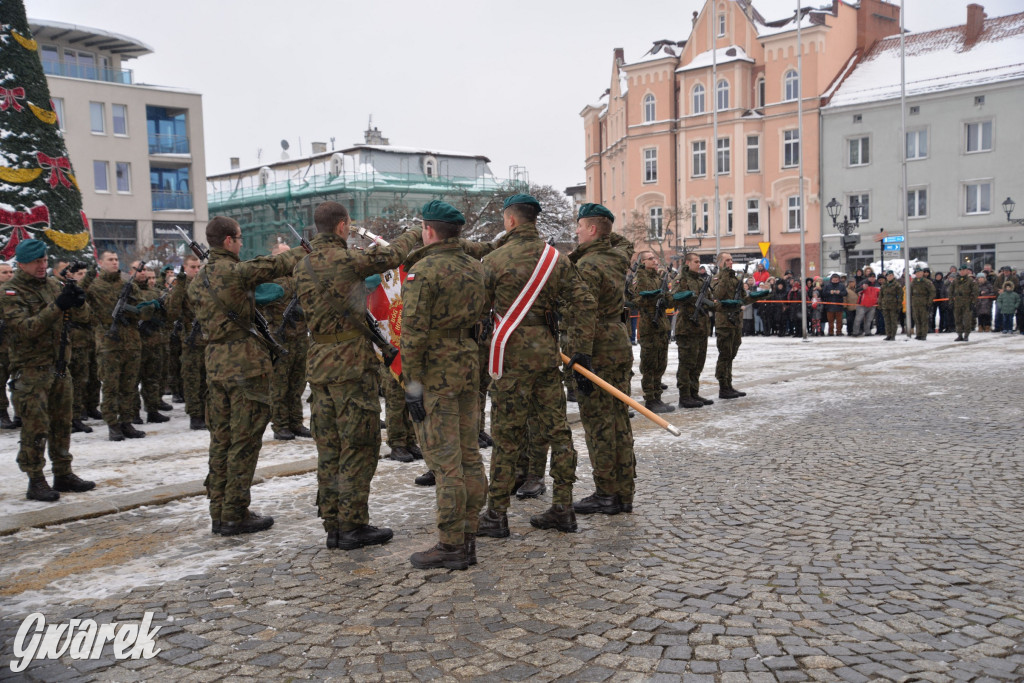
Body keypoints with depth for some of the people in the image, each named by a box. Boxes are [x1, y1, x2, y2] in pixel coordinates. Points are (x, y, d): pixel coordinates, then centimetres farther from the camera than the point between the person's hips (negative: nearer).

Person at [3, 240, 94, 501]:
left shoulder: (52, 284, 10)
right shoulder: (11, 292, -8)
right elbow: (24, 328, -21)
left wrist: (76, 301, -11)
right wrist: (57, 306, -26)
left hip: (59, 365, 6)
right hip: (30, 369, -6)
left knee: (62, 423, 12)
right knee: (35, 428, -4)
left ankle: (63, 474, 23)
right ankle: (36, 482, 4)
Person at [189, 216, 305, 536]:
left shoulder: (197, 281, 12)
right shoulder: (235, 271, -13)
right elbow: (276, 265, -5)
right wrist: (302, 251, 14)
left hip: (215, 363, 8)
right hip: (245, 363, -8)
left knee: (220, 439, 12)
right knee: (244, 440, -1)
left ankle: (219, 513, 18)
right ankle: (235, 515, 3)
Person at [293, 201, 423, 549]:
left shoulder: (301, 268, 9)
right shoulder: (347, 260, -13)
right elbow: (392, 256, -1)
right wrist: (414, 234, 19)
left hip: (318, 361, 7)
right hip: (351, 360, -7)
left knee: (329, 448, 11)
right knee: (358, 445, 0)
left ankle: (332, 524, 18)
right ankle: (353, 525, 4)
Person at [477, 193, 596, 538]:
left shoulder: (494, 260, -5)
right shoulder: (556, 259, 7)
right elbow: (583, 304, 1)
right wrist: (581, 354, 3)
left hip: (512, 354, -4)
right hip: (548, 353, 4)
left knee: (506, 436, 1)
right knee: (556, 430, 10)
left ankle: (496, 515, 8)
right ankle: (562, 507, 17)